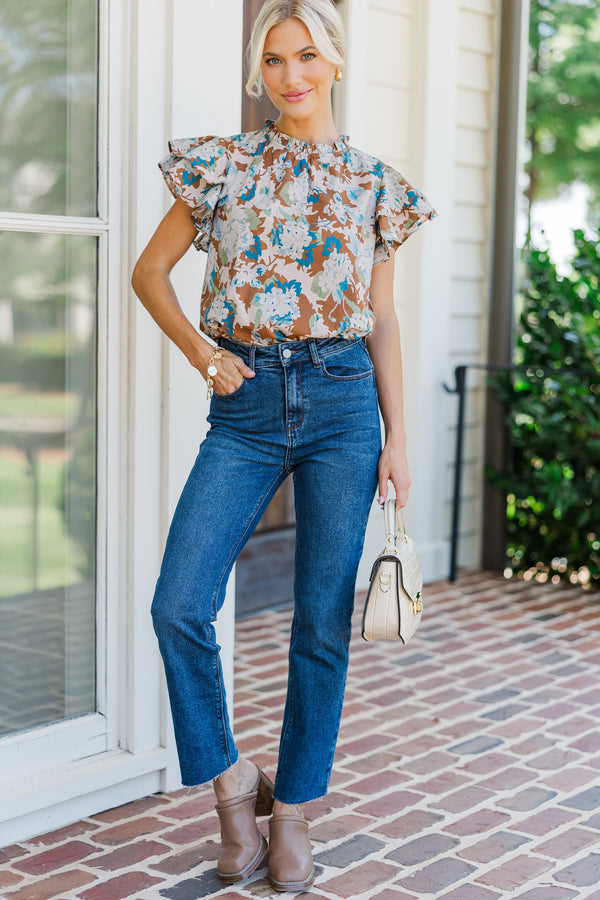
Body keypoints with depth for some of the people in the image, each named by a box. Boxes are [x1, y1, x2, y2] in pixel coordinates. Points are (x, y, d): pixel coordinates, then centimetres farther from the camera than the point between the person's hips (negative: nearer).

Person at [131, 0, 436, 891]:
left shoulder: (374, 184, 8)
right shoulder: (223, 166, 6)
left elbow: (383, 319, 10)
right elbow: (150, 270, 12)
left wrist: (398, 435, 5)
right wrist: (200, 351, -2)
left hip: (341, 400, 0)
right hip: (247, 401, 0)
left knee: (322, 622, 3)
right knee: (179, 606, -10)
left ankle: (292, 809, 20)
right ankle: (232, 781, 13)